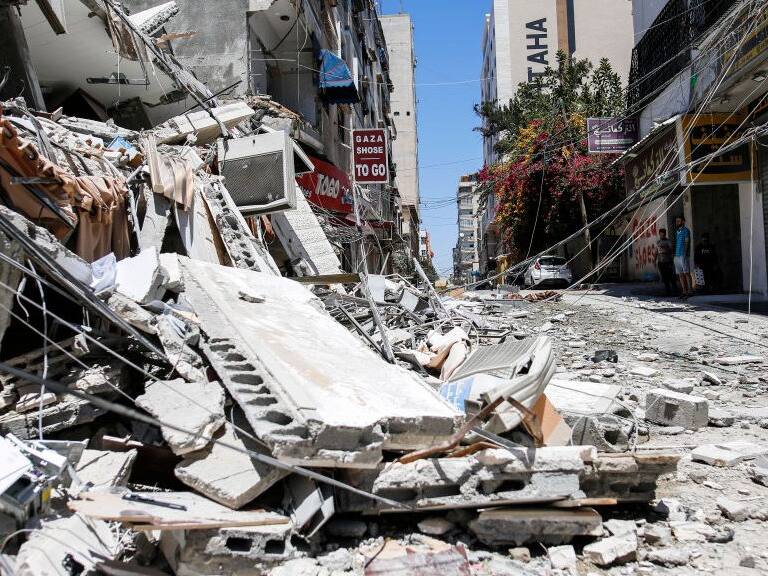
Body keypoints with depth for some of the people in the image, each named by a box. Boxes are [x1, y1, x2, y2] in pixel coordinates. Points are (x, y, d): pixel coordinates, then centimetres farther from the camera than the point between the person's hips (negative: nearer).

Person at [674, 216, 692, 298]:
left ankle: (689, 291, -7)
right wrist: (674, 254, 13)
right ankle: (684, 291, 9)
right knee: (680, 274, 6)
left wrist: (685, 253, -16)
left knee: (686, 273, -7)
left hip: (683, 255, -7)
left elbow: (686, 242, -8)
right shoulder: (677, 231, 20)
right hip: (677, 255, 8)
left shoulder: (686, 230, -2)